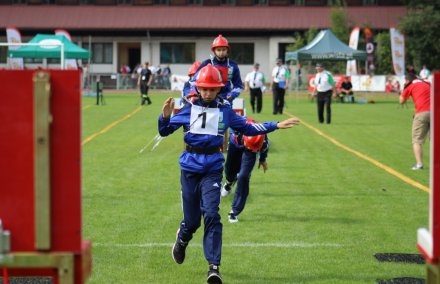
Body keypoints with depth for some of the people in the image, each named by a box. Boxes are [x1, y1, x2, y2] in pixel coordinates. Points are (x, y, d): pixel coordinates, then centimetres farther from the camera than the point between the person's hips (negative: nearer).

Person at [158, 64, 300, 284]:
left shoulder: (225, 110, 4)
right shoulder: (189, 108, -1)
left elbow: (247, 128, 14)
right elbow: (164, 131, 1)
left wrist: (276, 125, 10)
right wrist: (165, 117, -20)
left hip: (213, 169, 0)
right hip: (190, 167, 0)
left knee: (211, 214, -13)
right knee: (192, 219, 5)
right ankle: (182, 239, 42)